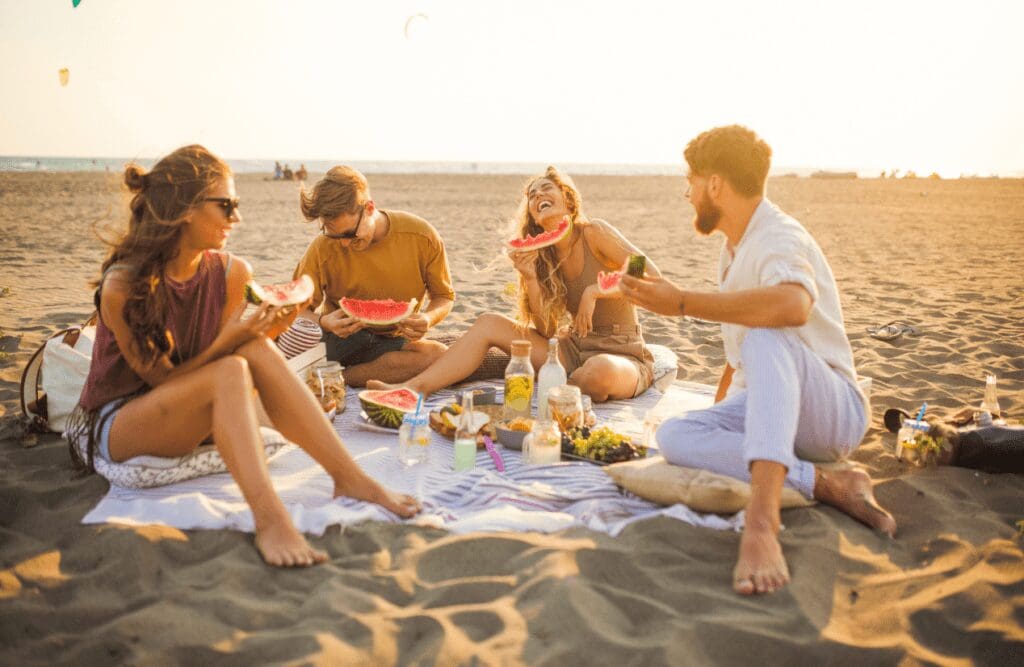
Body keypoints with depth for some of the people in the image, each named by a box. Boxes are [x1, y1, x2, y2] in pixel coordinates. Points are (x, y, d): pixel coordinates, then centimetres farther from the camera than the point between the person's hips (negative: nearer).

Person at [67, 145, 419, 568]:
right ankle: (268, 518, -46)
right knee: (232, 371, -32)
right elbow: (162, 379, -15)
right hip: (114, 428, -5)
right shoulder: (122, 285, -19)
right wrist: (226, 341, -30)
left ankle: (349, 477, -29)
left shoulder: (231, 273, -5)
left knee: (258, 351, -25)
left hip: (189, 422, 5)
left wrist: (264, 331, -20)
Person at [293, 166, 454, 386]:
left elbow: (444, 297, 3)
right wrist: (323, 322, -26)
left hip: (398, 340, 2)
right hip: (342, 339, -2)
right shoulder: (322, 248, -12)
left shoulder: (422, 237, -10)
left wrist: (427, 318, -21)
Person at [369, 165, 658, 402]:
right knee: (489, 323, -5)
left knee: (600, 372, -44)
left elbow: (652, 277, -16)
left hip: (622, 356, -6)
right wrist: (530, 277, -12)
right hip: (575, 349, 6)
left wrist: (594, 291, -23)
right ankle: (413, 388, -15)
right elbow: (545, 331, 0)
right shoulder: (545, 257, 8)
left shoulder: (593, 232, -10)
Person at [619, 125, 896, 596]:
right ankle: (828, 484, -22)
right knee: (673, 435, -20)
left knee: (766, 338, -38)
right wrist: (718, 415, 23)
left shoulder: (780, 239, -15)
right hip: (763, 408, 8)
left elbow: (792, 305, -41)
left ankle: (762, 522, -50)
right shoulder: (736, 246, 15)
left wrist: (683, 303, -33)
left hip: (833, 411, -8)